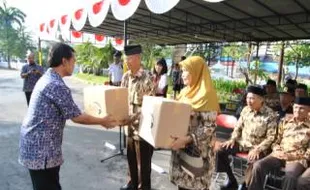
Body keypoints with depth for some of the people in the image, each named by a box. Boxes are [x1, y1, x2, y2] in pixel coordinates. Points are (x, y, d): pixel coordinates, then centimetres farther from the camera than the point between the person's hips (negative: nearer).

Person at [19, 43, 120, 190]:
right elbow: (76, 117, -17)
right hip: (41, 148, -10)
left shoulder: (46, 78, 8)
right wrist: (102, 121, -3)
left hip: (35, 143, 10)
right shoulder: (57, 86, -24)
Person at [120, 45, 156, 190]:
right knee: (131, 157, 22)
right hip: (130, 125, 7)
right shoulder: (126, 77, 4)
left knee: (143, 160, 10)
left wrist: (134, 117, -28)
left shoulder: (147, 79, -19)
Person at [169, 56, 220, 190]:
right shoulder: (185, 92, 8)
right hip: (181, 147, 7)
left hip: (197, 150, -7)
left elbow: (209, 127, -19)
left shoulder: (207, 95, -15)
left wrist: (187, 139, -26)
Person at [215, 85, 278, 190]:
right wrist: (233, 139, -3)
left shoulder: (270, 115, -11)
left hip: (258, 146, -5)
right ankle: (232, 181, 6)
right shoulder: (246, 109, 3)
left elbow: (271, 137, -13)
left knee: (253, 162, -34)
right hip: (242, 142, 5)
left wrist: (258, 149, -23)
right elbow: (238, 126, 11)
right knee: (221, 151, -10)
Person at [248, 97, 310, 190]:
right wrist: (277, 151, -4)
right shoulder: (285, 120, 11)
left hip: (298, 158, -3)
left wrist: (292, 156, -13)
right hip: (279, 155, 3)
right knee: (258, 166, -21)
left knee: (291, 175, -35)